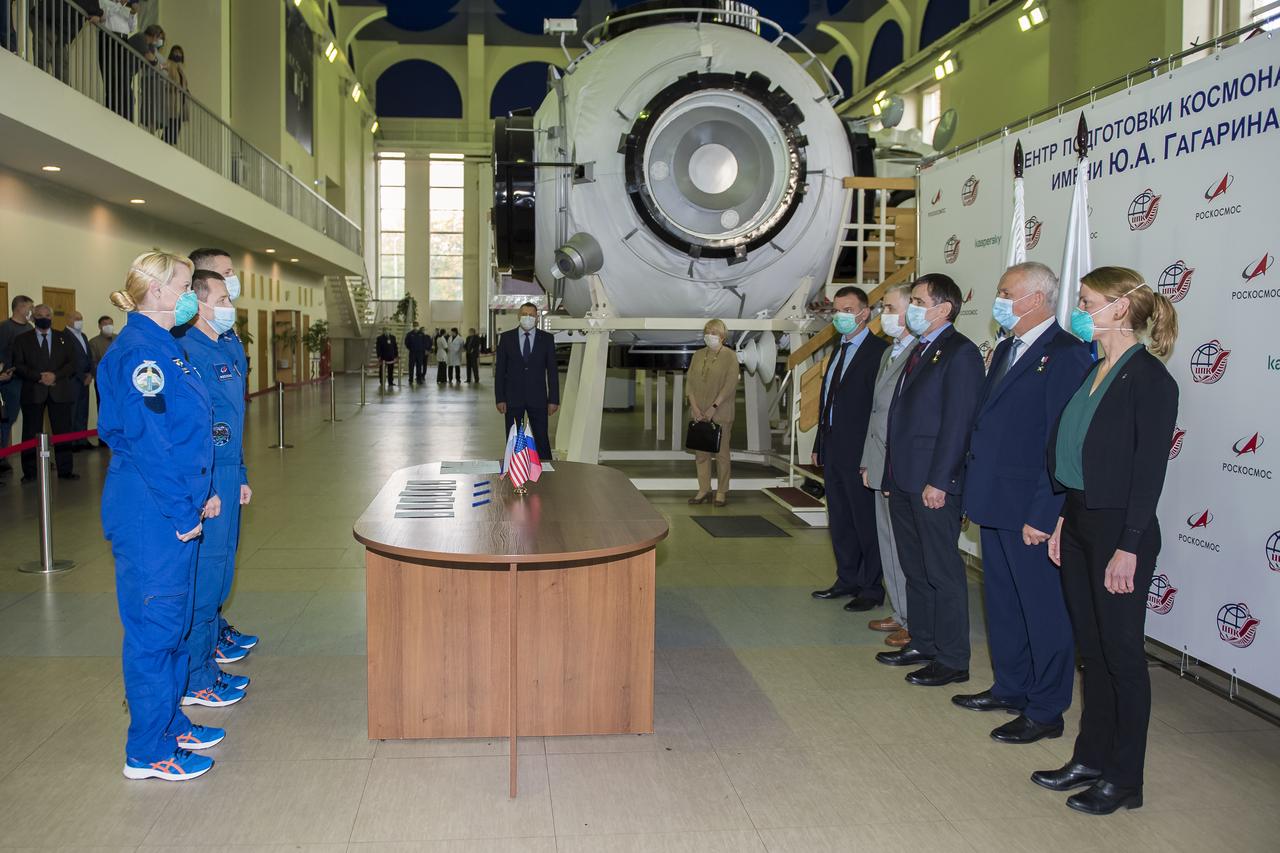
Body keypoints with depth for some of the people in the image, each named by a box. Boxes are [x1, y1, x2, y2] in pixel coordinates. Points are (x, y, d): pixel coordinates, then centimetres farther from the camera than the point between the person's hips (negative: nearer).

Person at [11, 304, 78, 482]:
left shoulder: (63, 338, 13)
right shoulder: (22, 339, 9)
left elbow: (72, 363, 5)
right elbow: (18, 365, 0)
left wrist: (55, 375, -11)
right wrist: (39, 376, -14)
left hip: (60, 392, 1)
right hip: (33, 393, -1)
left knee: (63, 432, 1)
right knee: (31, 434, 1)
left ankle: (65, 470, 8)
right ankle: (29, 472, 8)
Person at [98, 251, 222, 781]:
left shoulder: (164, 346, 14)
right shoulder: (138, 350, -17)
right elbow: (146, 441, -21)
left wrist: (201, 494, 13)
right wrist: (182, 511, -17)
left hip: (176, 510, 10)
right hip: (150, 516, -10)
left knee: (173, 620, 17)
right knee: (154, 625, -1)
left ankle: (172, 723, 31)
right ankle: (147, 752, 11)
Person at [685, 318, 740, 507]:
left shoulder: (730, 356, -4)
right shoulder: (698, 355, 10)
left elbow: (730, 385, -11)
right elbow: (690, 382, 7)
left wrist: (713, 408, -16)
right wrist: (694, 407, -6)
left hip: (720, 412, -4)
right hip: (698, 412, 5)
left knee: (721, 452, 0)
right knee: (700, 452, 6)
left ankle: (722, 491, 8)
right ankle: (704, 490, 14)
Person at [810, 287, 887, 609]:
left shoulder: (878, 352, -11)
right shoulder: (838, 350, 16)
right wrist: (819, 444, 16)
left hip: (859, 454, -9)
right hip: (832, 450, 9)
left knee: (866, 523, 1)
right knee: (839, 521, 16)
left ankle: (872, 589, 12)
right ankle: (847, 580, 28)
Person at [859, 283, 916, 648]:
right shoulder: (889, 352, 16)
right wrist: (869, 462, 17)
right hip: (882, 471, 10)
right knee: (889, 546, 16)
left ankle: (916, 625, 12)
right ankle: (900, 614, 29)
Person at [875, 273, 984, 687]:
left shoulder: (960, 352, -12)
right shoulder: (919, 350, 16)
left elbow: (957, 422, -18)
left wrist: (938, 481, -20)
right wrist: (890, 469, 14)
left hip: (933, 485, -9)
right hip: (904, 481, 9)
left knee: (942, 572, 0)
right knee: (915, 568, 16)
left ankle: (952, 660, 10)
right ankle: (922, 644, 28)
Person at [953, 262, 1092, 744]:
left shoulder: (1065, 354, -16)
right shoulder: (1007, 349, 14)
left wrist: (1042, 515, -21)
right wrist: (978, 494, 12)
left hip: (1032, 510, -9)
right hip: (997, 505, 9)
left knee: (1044, 610, 4)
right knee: (1002, 603, 20)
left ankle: (1046, 712, 17)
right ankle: (1010, 689, 35)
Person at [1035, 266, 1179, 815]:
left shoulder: (1149, 379, -14)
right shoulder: (1090, 372, 10)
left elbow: (1150, 469, -17)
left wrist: (1129, 547, -19)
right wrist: (1062, 518, 11)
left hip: (1119, 530, -8)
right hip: (1078, 525, 8)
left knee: (1121, 652, 3)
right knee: (1090, 648, 15)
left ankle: (1125, 779, 17)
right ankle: (1091, 759, 28)